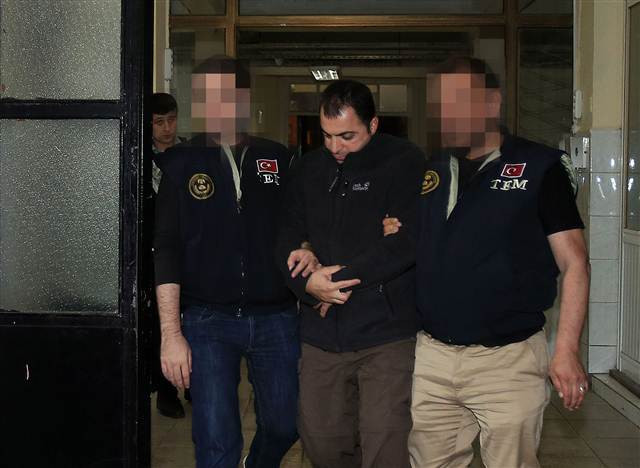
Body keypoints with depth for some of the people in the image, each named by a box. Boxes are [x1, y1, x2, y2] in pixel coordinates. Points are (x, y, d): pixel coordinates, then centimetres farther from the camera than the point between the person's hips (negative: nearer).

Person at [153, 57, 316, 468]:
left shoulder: (277, 158, 5)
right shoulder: (181, 163, 1)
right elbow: (167, 251, -2)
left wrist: (307, 250, -10)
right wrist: (171, 334, -7)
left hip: (276, 317, 2)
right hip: (208, 321, -2)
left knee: (284, 426, 14)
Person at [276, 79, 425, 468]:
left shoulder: (405, 162, -5)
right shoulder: (310, 167, 12)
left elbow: (407, 241, -16)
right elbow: (289, 236, 11)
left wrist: (340, 278, -11)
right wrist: (307, 283, -10)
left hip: (388, 333, -5)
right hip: (323, 333, 5)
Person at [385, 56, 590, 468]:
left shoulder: (540, 167, -3)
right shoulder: (428, 172, 9)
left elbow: (574, 264, -4)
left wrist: (567, 351, -13)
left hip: (509, 359, -4)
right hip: (432, 357, 4)